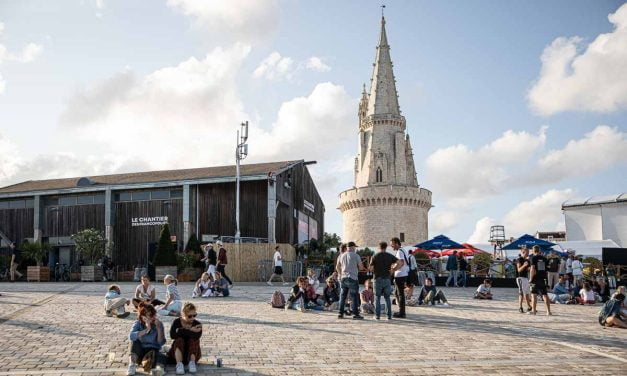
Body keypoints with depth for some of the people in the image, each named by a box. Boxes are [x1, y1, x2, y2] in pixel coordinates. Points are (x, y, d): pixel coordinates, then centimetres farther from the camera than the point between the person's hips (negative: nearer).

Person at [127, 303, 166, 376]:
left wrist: (159, 328, -23)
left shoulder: (158, 324, -4)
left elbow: (161, 343, -12)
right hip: (139, 351, 2)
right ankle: (132, 365, -30)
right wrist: (146, 330, -34)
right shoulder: (137, 324, -5)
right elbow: (131, 336, -27)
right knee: (135, 341, -30)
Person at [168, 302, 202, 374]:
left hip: (192, 353, 0)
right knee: (179, 340, -28)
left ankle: (192, 362, -28)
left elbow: (197, 336, -28)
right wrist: (190, 331, -27)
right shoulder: (177, 322, -5)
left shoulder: (197, 324, -6)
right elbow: (172, 335, -24)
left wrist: (182, 331, -27)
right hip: (178, 352, 0)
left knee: (194, 339, -25)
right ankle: (179, 364, -38)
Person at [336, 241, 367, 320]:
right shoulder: (356, 255, -5)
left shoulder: (341, 256, 9)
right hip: (352, 278, -5)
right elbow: (361, 267, -3)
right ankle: (355, 314, -3)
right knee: (354, 296, -1)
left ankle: (340, 313, 11)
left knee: (342, 296, 10)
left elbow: (337, 267, 17)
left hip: (343, 278, 5)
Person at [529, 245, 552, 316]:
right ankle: (548, 311, 4)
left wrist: (530, 279, -10)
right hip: (543, 279, 4)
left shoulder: (533, 258, -7)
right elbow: (547, 267, 18)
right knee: (545, 295, 6)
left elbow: (532, 269, -15)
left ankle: (534, 311, 3)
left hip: (536, 279, -4)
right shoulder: (544, 258, 8)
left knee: (534, 295, 3)